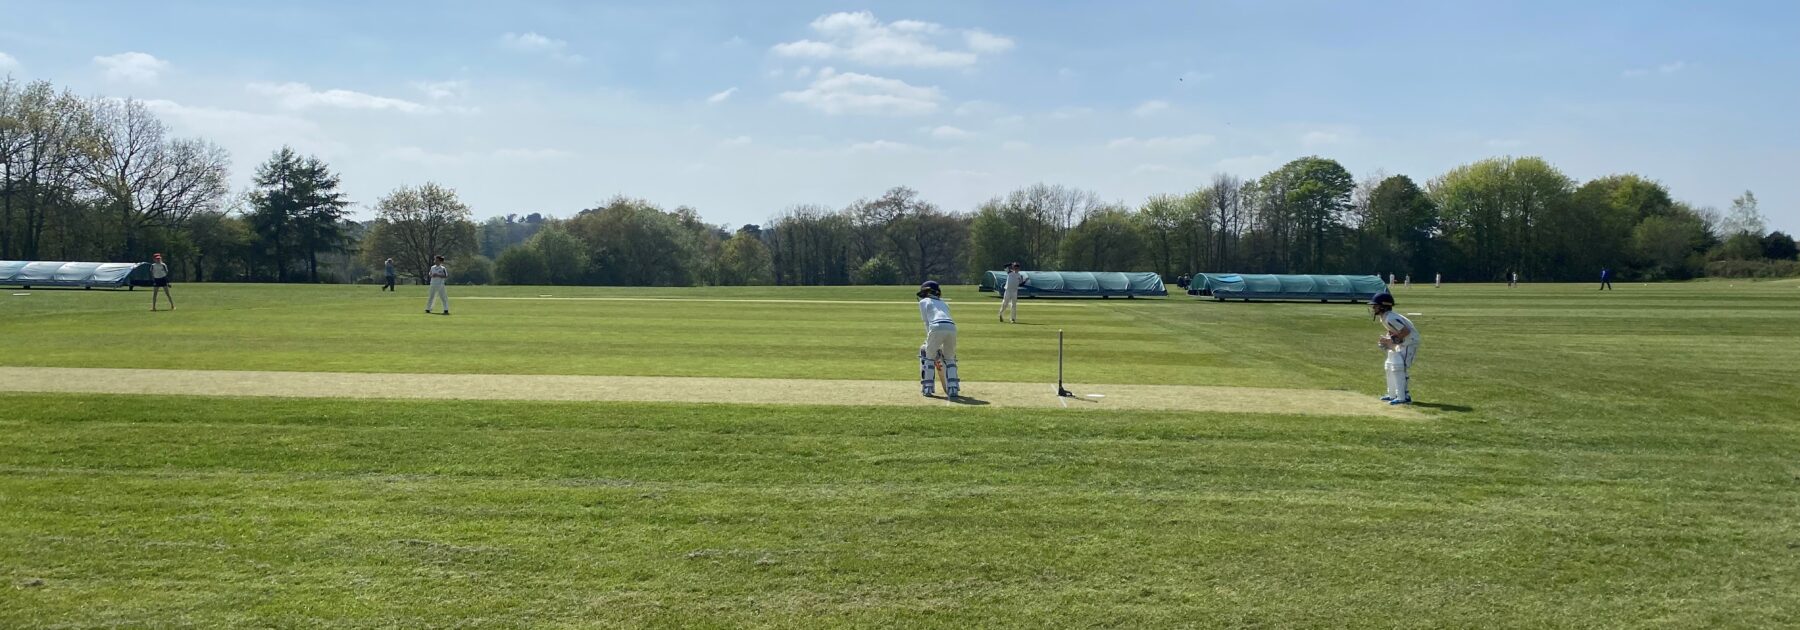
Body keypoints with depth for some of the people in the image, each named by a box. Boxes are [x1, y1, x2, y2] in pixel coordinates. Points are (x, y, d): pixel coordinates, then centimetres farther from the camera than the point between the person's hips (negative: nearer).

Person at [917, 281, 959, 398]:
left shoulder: (923, 302, 22)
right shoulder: (943, 303, 35)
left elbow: (927, 322, 13)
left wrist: (928, 339, 14)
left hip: (937, 327, -4)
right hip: (952, 328, 4)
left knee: (929, 357, 14)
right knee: (950, 359, 20)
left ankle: (928, 388, 10)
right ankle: (953, 388, 9)